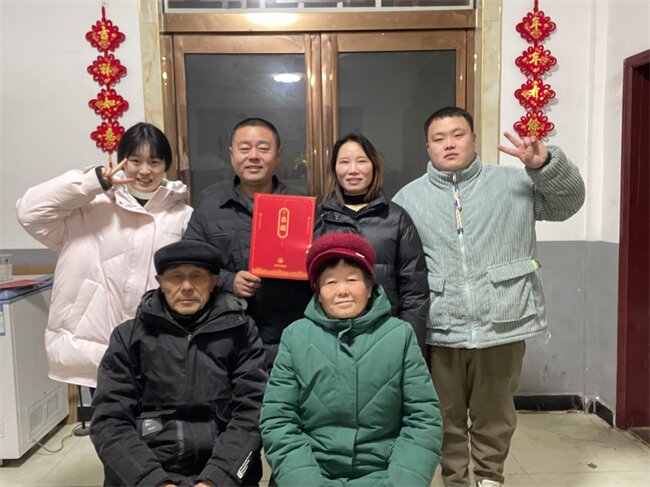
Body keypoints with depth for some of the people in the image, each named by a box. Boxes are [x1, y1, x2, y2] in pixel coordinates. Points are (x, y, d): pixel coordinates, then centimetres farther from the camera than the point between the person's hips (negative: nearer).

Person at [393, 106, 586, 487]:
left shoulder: (514, 183, 5)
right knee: (447, 419, 15)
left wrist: (545, 164, -19)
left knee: (495, 417, 17)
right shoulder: (408, 198, 6)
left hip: (501, 326, 0)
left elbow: (568, 201, 0)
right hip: (439, 331, 1)